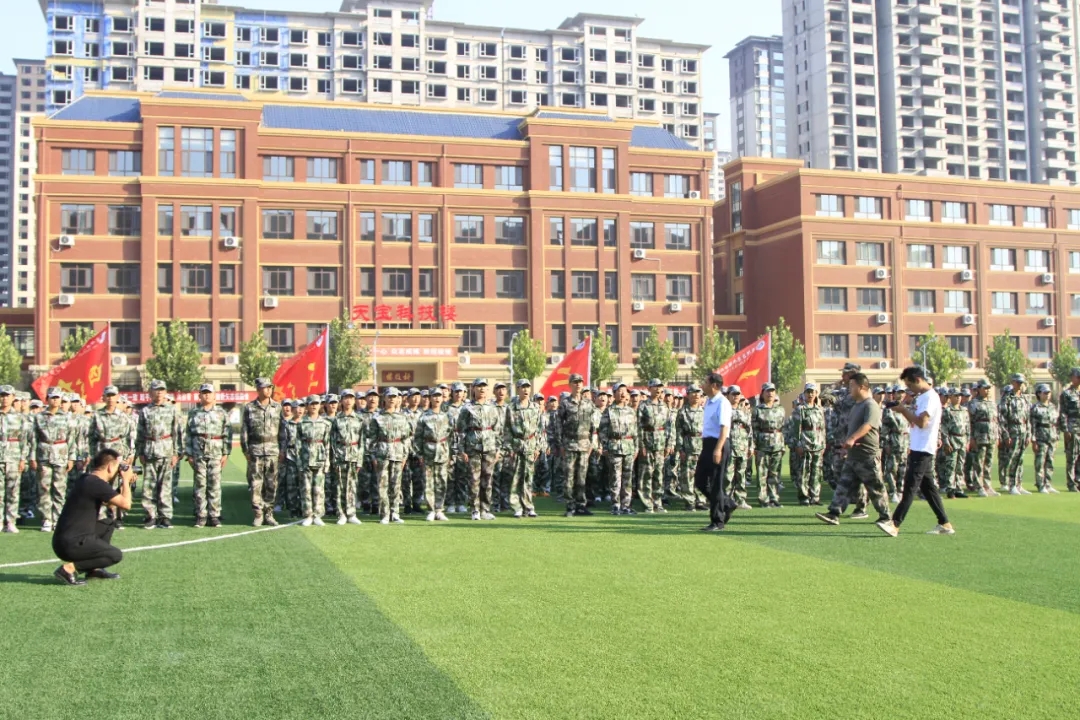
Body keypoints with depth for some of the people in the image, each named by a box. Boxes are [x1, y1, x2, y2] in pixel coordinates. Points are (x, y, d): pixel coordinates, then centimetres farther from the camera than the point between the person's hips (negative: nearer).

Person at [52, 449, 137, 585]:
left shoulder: (87, 480, 14)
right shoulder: (97, 484, -16)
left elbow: (111, 503, 27)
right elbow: (126, 504, -18)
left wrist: (125, 483, 18)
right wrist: (125, 480, -3)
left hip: (68, 538, 10)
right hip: (70, 544, -10)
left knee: (108, 524, 23)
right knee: (116, 555, -7)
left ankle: (94, 569, 20)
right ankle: (69, 568, -11)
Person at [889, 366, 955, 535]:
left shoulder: (930, 397, -15)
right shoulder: (921, 397, 16)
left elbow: (921, 422, -25)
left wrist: (904, 410, -14)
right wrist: (904, 410, 6)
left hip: (923, 450, -10)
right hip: (919, 449, 10)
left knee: (910, 487, -10)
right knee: (928, 487, 11)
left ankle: (895, 524, -12)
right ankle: (945, 524, 16)